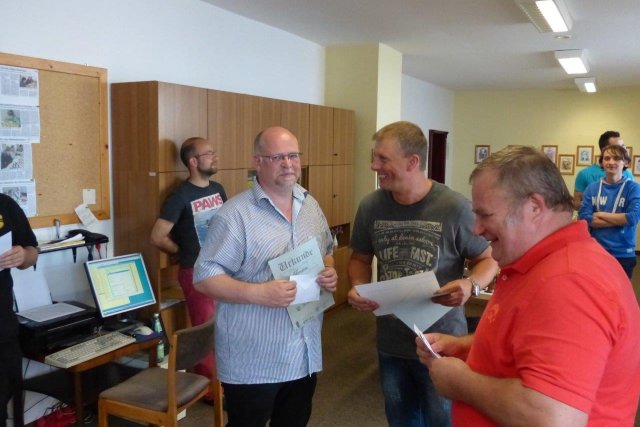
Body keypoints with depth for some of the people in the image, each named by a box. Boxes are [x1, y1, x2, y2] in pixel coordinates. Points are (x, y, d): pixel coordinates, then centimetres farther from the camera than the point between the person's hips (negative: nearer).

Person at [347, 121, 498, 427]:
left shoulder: (454, 208, -19)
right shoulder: (370, 207, -5)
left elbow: (488, 259, -7)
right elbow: (361, 258, 8)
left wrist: (470, 284, -27)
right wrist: (357, 286, -12)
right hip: (390, 342, 4)